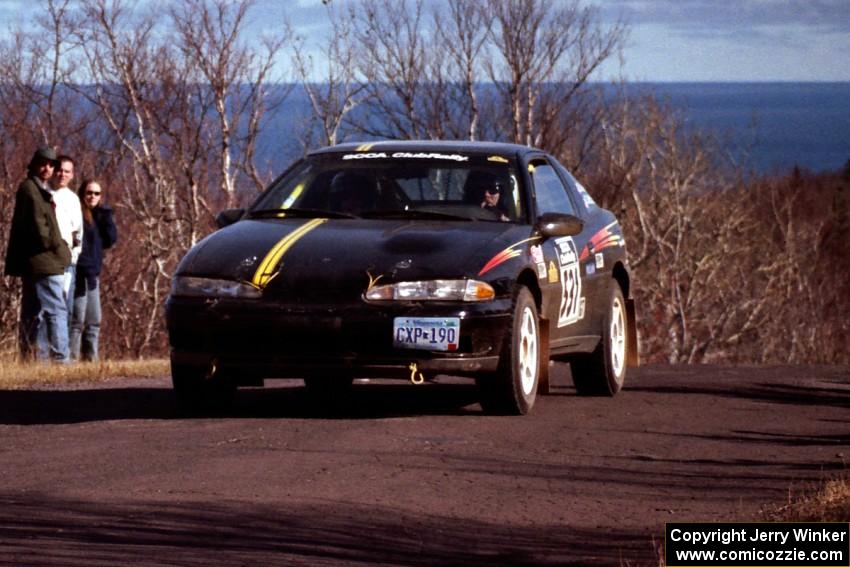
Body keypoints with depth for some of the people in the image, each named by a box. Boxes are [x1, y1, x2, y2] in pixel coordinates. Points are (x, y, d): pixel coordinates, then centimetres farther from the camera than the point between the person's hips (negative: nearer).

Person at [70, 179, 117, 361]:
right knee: (77, 320, -10)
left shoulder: (99, 216, 17)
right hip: (79, 275, -9)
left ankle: (91, 357, 13)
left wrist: (106, 215, 0)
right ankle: (73, 358, -11)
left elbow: (111, 239, 8)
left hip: (93, 276, 9)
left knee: (94, 321, 10)